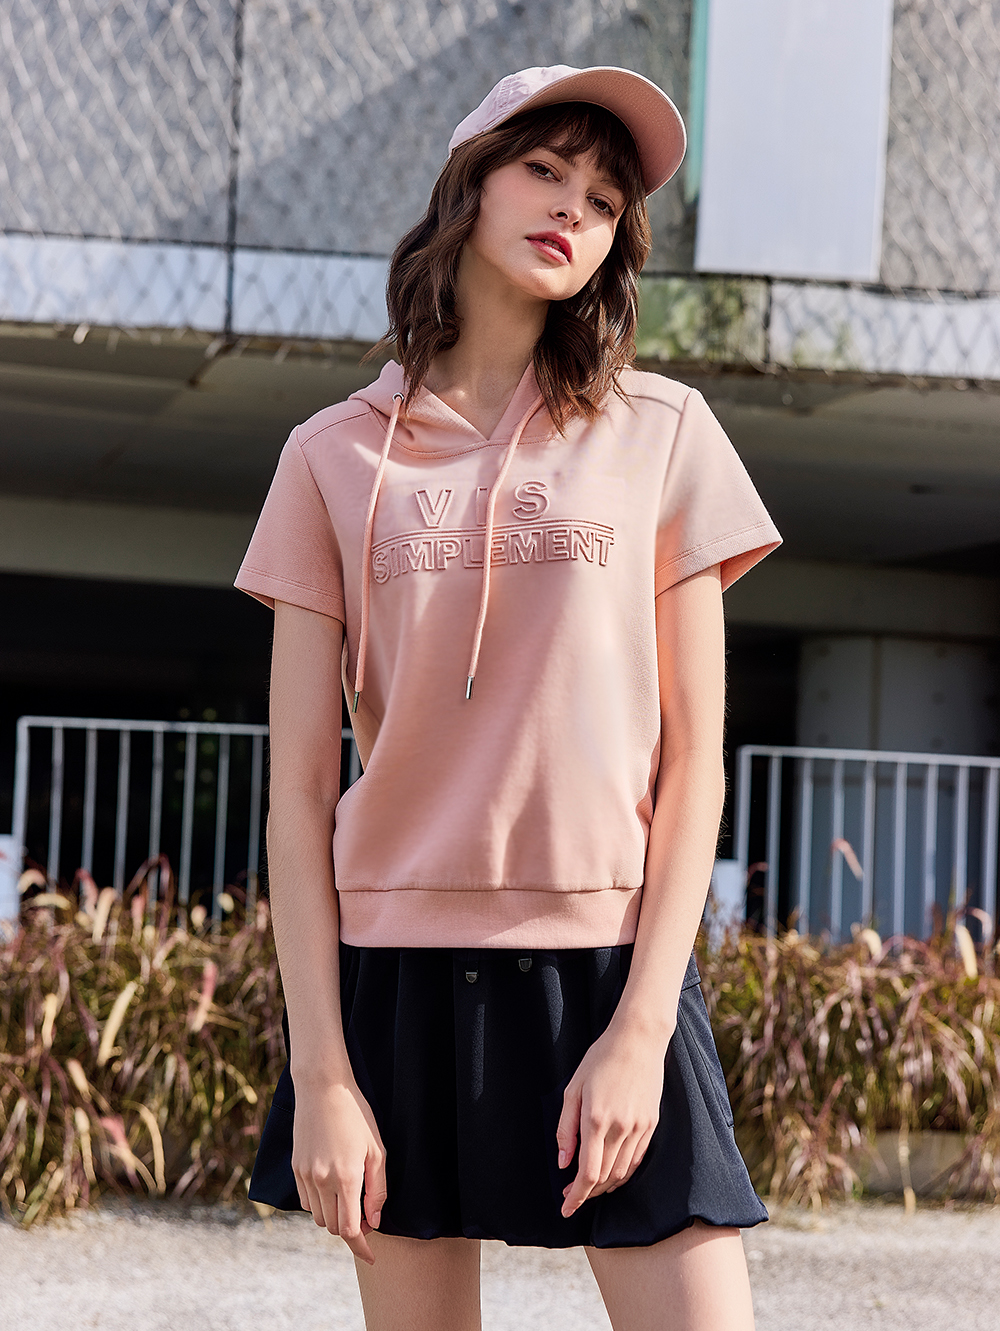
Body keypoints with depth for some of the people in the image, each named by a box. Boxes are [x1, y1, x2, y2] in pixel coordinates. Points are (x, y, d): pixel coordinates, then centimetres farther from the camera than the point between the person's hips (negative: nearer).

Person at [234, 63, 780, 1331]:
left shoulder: (661, 433, 5)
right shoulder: (337, 456, 6)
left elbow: (693, 760, 2)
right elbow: (298, 791, 3)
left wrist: (640, 1029, -8)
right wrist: (321, 1073, -5)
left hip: (608, 965, 0)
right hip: (394, 969, 1)